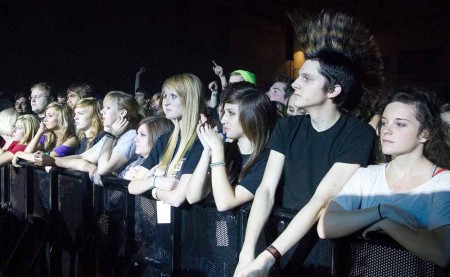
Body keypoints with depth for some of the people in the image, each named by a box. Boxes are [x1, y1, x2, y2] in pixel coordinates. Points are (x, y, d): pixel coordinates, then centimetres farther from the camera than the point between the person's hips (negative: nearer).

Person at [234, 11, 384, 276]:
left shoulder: (358, 134, -11)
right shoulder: (287, 126, 3)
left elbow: (321, 200, -19)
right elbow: (266, 189, -5)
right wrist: (247, 251, -18)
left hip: (327, 240, -3)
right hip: (284, 230, 3)